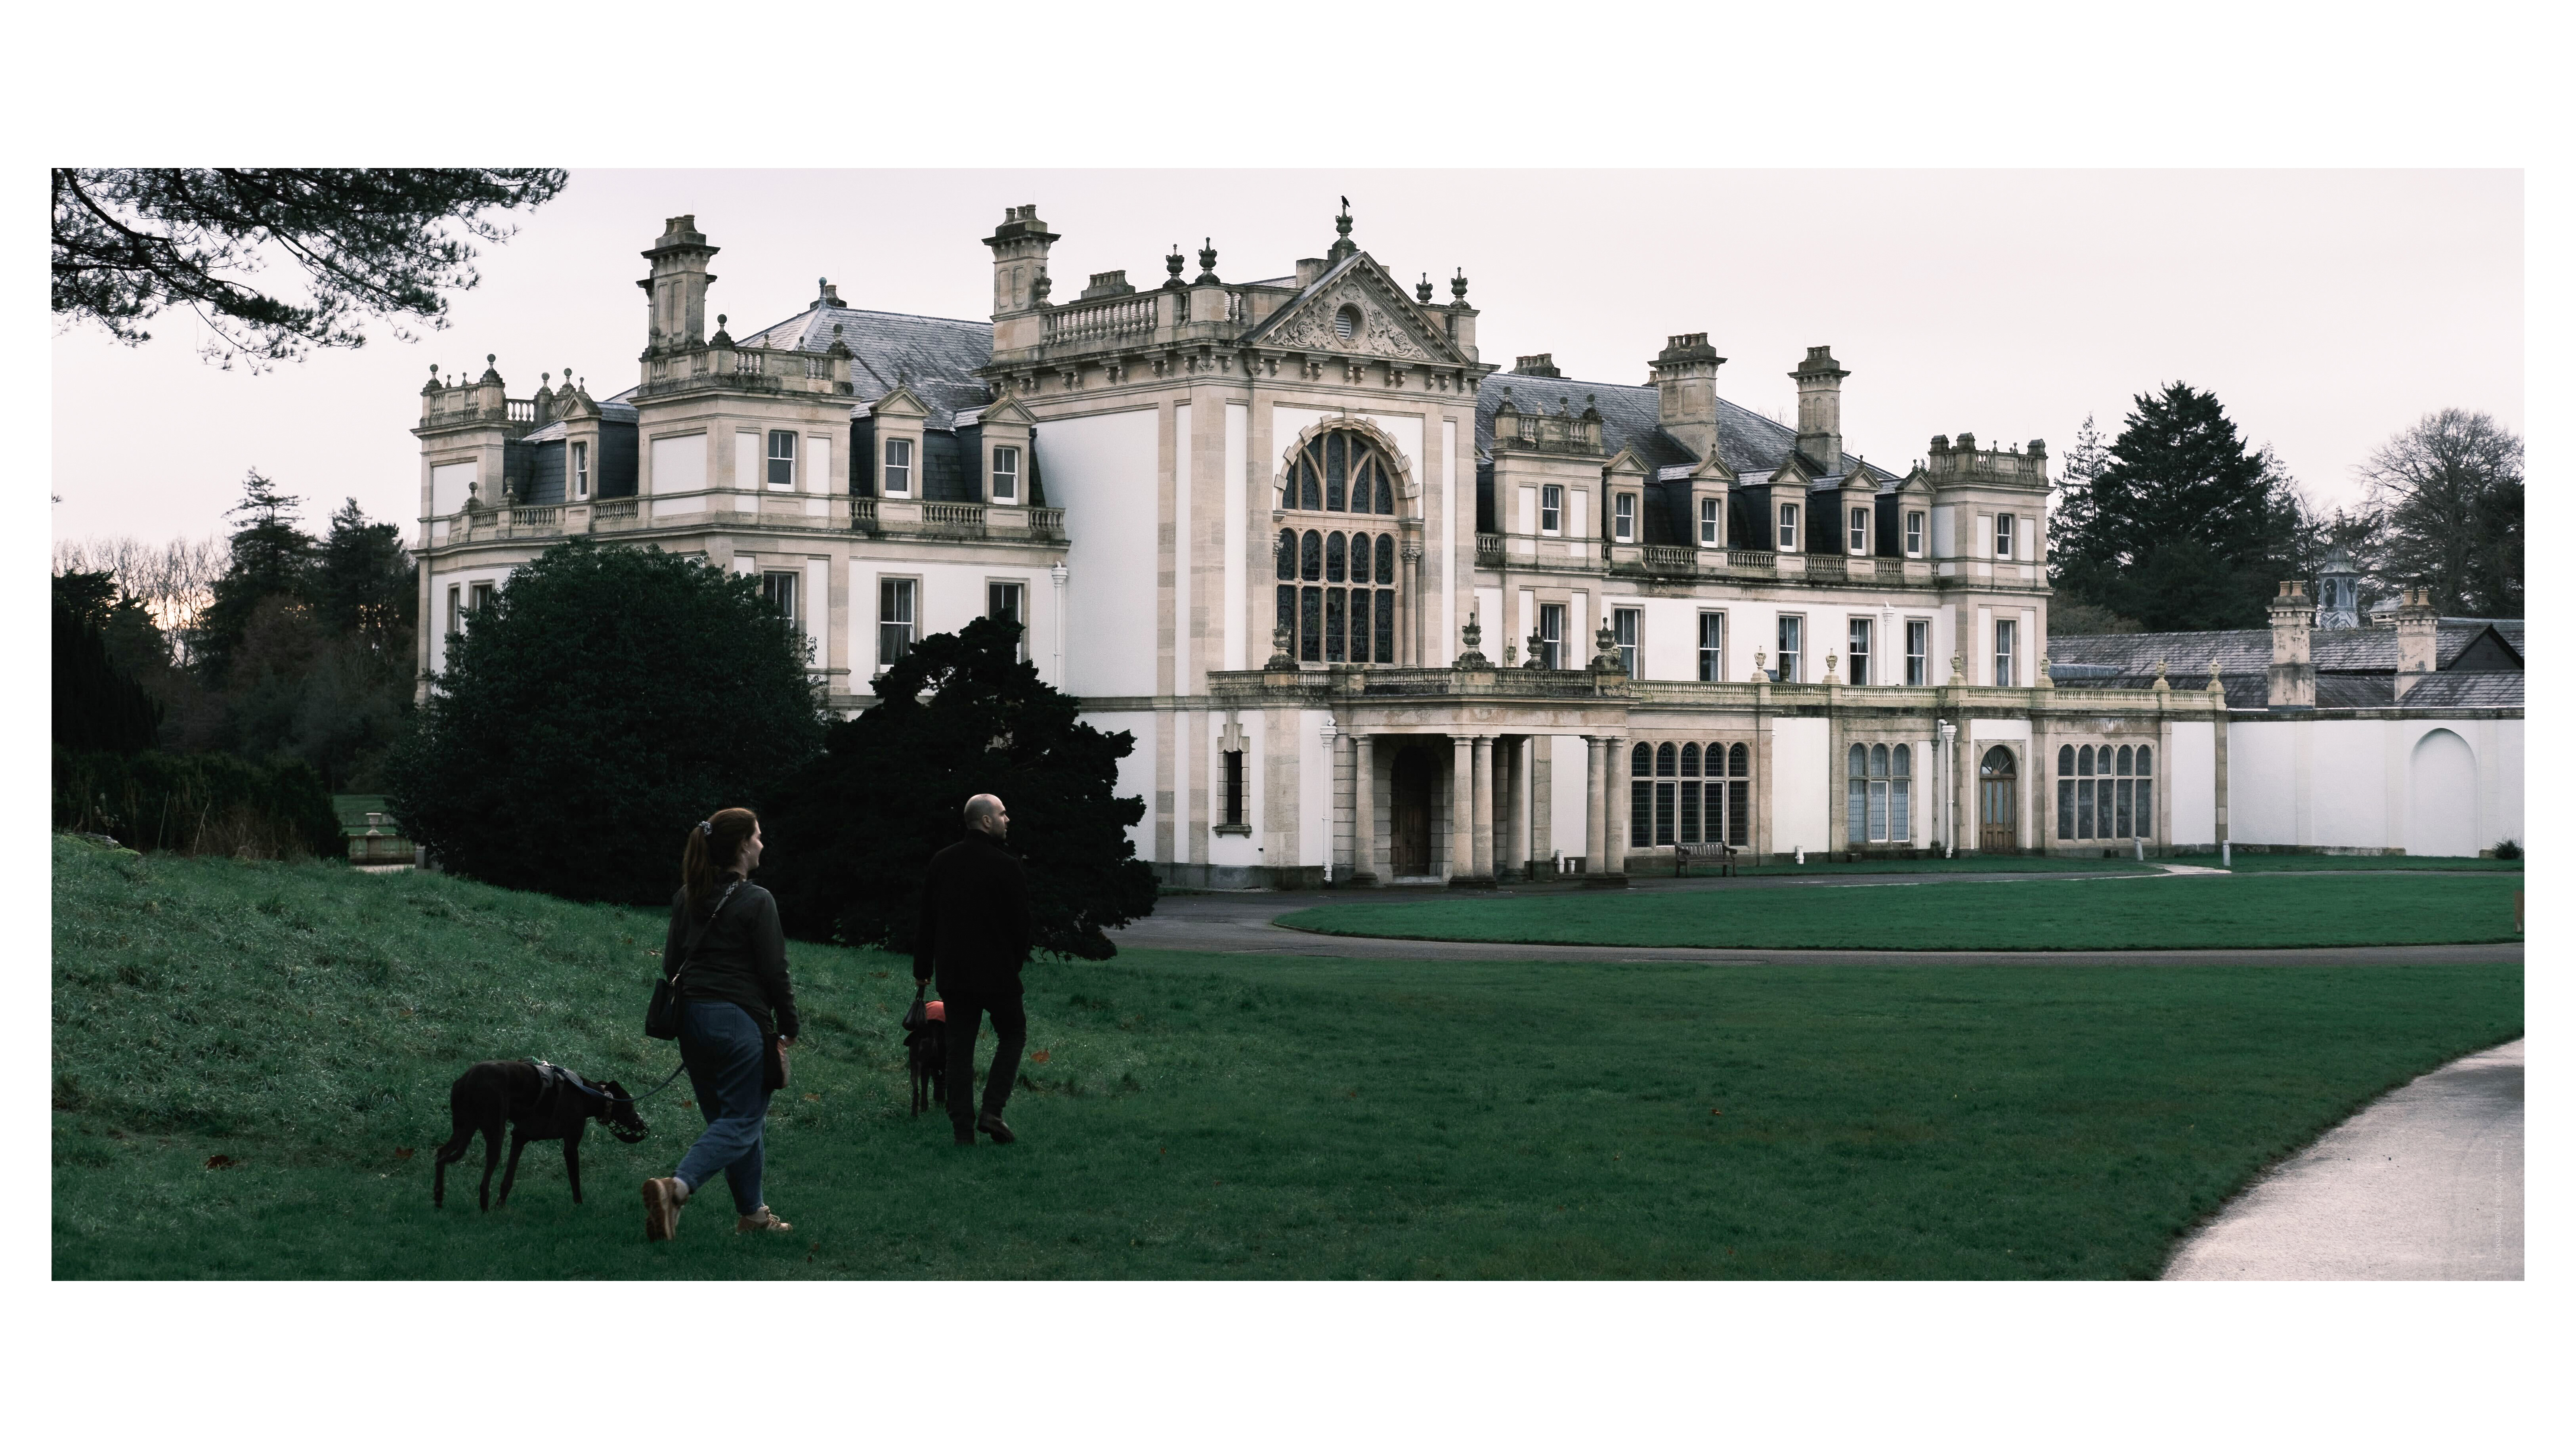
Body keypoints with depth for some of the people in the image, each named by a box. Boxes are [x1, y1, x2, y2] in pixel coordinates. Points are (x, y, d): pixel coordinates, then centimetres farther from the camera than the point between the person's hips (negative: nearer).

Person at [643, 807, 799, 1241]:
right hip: (740, 1020, -7)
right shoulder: (756, 903, -13)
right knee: (741, 1121, -3)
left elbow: (671, 958, 13)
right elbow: (774, 972, -11)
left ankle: (752, 1212, 24)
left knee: (728, 1116, 18)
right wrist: (788, 1028, -1)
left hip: (692, 1020, 7)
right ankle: (676, 1188, -25)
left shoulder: (686, 897, 8)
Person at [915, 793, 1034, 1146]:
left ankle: (963, 1127, 6)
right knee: (1012, 1034, 14)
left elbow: (927, 919, 9)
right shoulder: (1006, 866, -12)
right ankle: (992, 1110, -1)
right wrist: (1016, 963, 10)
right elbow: (1021, 923, -7)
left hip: (953, 972, 4)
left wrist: (922, 967, 16)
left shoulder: (941, 862, 4)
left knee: (959, 1047, 9)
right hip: (997, 972, -4)